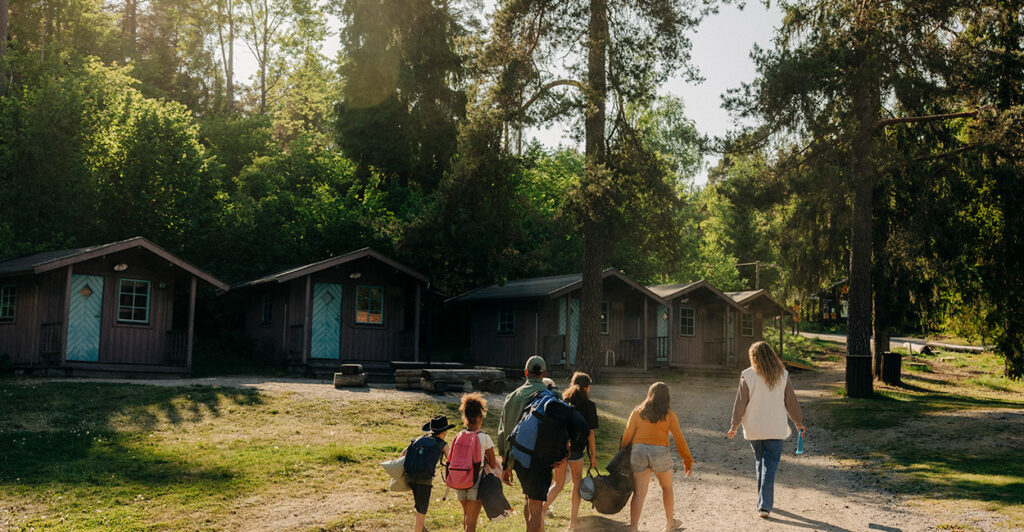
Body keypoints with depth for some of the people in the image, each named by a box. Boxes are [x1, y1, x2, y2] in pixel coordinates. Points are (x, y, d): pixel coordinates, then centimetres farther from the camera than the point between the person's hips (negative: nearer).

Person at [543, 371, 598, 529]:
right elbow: (591, 433, -4)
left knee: (558, 483, 16)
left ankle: (542, 509, -1)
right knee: (577, 482, 16)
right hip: (575, 449, -4)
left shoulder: (562, 402, 7)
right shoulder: (589, 406, -3)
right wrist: (593, 455, 3)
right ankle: (573, 519, 19)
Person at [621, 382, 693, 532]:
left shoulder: (637, 412, 3)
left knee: (639, 493, 2)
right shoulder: (669, 415, -2)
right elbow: (679, 439, -3)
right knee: (667, 488, 23)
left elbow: (627, 436, -2)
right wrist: (688, 460, 5)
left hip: (638, 453, 1)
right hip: (660, 454, -1)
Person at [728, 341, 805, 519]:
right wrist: (799, 422, 19)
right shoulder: (782, 375, -1)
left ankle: (764, 502, 25)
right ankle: (765, 504, -8)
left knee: (759, 462, 17)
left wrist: (734, 426, 7)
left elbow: (740, 403, -3)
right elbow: (791, 402, 6)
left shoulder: (747, 375, -6)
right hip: (776, 429, 0)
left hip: (754, 429, 0)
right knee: (770, 465, 1)